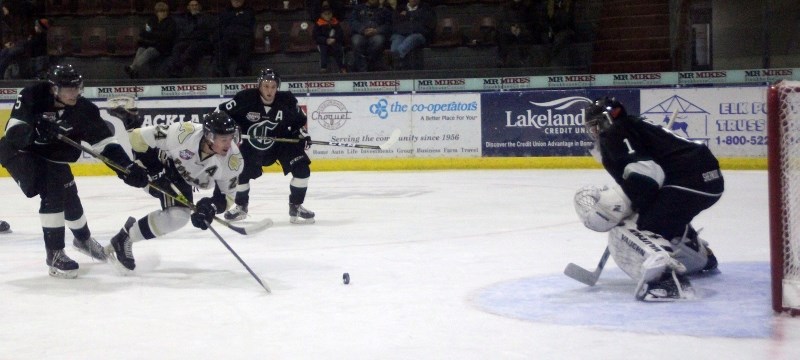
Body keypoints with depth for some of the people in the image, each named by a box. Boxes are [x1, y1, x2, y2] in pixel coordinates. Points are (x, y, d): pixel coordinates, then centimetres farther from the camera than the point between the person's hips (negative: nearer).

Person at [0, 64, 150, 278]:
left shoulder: (83, 109, -18)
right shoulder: (32, 97, -28)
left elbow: (105, 142, -15)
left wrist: (128, 168, -24)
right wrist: (39, 129, -49)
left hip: (53, 156, 5)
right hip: (19, 152, -5)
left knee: (69, 198, 12)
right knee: (52, 194, -24)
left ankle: (83, 238, 45)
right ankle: (54, 254, -15)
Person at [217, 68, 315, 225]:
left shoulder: (287, 101, -17)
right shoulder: (245, 98, -24)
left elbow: (299, 119, 3)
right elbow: (222, 111, -13)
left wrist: (303, 134, -9)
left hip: (281, 141, 1)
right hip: (250, 145, 0)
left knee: (302, 169, -15)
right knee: (239, 172, -6)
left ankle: (296, 207, 3)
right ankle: (241, 206, 24)